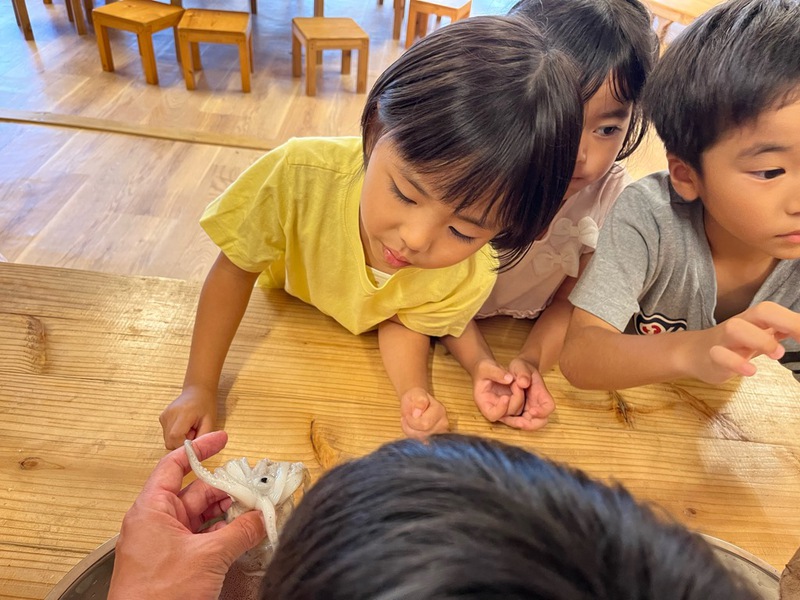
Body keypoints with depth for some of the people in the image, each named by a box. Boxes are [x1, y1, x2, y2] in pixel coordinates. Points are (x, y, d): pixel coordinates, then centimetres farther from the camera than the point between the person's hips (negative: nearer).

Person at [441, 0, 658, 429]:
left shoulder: (610, 193, -17)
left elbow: (569, 300, -8)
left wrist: (530, 362, -27)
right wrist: (480, 365, -31)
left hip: (528, 338, 2)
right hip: (455, 343, -1)